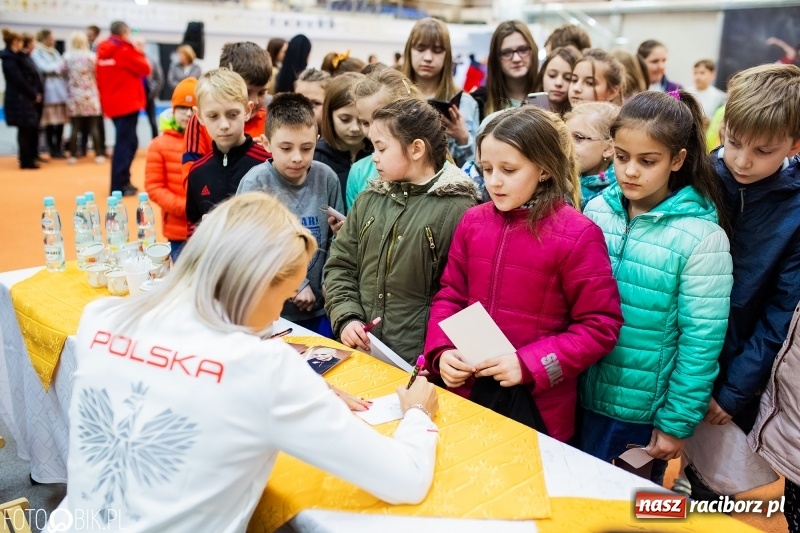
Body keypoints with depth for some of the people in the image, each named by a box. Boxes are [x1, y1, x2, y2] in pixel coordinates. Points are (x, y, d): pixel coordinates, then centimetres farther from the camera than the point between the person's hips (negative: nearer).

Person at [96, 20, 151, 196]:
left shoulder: (102, 52, 10)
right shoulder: (125, 50, -13)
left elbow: (99, 77, 14)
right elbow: (145, 69, -8)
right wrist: (139, 51, 4)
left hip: (112, 104, 8)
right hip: (127, 103, -8)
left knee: (125, 142, 18)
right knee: (125, 143, -6)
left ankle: (122, 182, 21)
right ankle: (119, 186, -6)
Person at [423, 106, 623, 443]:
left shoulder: (577, 235, -13)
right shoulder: (472, 222, 1)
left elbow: (600, 326, -12)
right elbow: (450, 295, 9)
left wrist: (529, 365, -19)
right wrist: (442, 352, -7)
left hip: (536, 403, -4)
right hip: (468, 389, 4)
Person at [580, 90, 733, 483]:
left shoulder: (701, 237, -17)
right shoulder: (597, 210, -5)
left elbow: (701, 342, -13)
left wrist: (677, 422, -10)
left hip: (644, 408, -3)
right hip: (583, 396, 4)